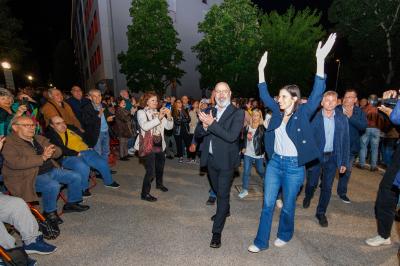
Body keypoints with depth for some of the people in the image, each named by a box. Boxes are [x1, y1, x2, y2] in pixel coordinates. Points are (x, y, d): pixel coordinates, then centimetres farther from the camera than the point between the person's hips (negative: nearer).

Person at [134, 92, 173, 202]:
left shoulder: (159, 113, 10)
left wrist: (169, 117, -13)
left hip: (159, 145, 6)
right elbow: (145, 126, -25)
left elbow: (169, 126, 4)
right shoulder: (142, 112, -5)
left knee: (160, 166, 21)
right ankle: (145, 193, 5)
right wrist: (158, 118, -30)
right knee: (150, 170, -10)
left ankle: (159, 184, 45)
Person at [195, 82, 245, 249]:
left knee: (223, 194, 2)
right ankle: (224, 210, 52)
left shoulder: (237, 113, -12)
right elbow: (197, 134, 2)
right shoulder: (208, 111, 4)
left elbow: (231, 136, -24)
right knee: (217, 190, 24)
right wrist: (204, 126, -19)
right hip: (210, 159, 6)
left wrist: (212, 123, -28)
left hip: (226, 160, -5)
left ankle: (217, 232, 16)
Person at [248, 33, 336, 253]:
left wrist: (320, 60, -27)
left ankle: (285, 234, 39)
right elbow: (264, 95, 10)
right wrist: (261, 69, 6)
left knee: (288, 205, 13)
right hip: (275, 162, 4)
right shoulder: (278, 112, 5)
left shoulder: (303, 113, -7)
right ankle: (261, 241, 20)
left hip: (294, 165, -4)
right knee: (268, 203, 7)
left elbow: (317, 94, -19)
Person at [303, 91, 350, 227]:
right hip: (315, 156, -2)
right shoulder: (314, 118, -9)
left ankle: (321, 212, 27)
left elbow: (345, 141, 3)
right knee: (312, 183, 10)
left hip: (332, 157, 2)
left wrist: (344, 162, 0)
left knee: (327, 187, 8)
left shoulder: (342, 119, -1)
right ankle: (308, 197, 44)